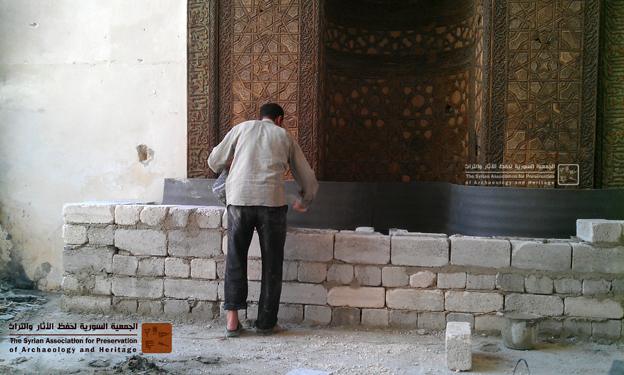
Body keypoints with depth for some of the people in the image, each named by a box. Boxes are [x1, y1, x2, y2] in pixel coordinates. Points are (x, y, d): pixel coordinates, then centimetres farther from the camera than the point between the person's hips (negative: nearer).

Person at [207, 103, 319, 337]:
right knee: (271, 263, 10)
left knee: (235, 259, 12)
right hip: (272, 200, 0)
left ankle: (232, 319, 8)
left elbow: (214, 162, 19)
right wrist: (303, 202, 41)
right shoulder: (284, 136, 20)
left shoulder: (242, 128, 19)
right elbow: (308, 178, 23)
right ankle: (265, 322, 15)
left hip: (239, 198, 1)